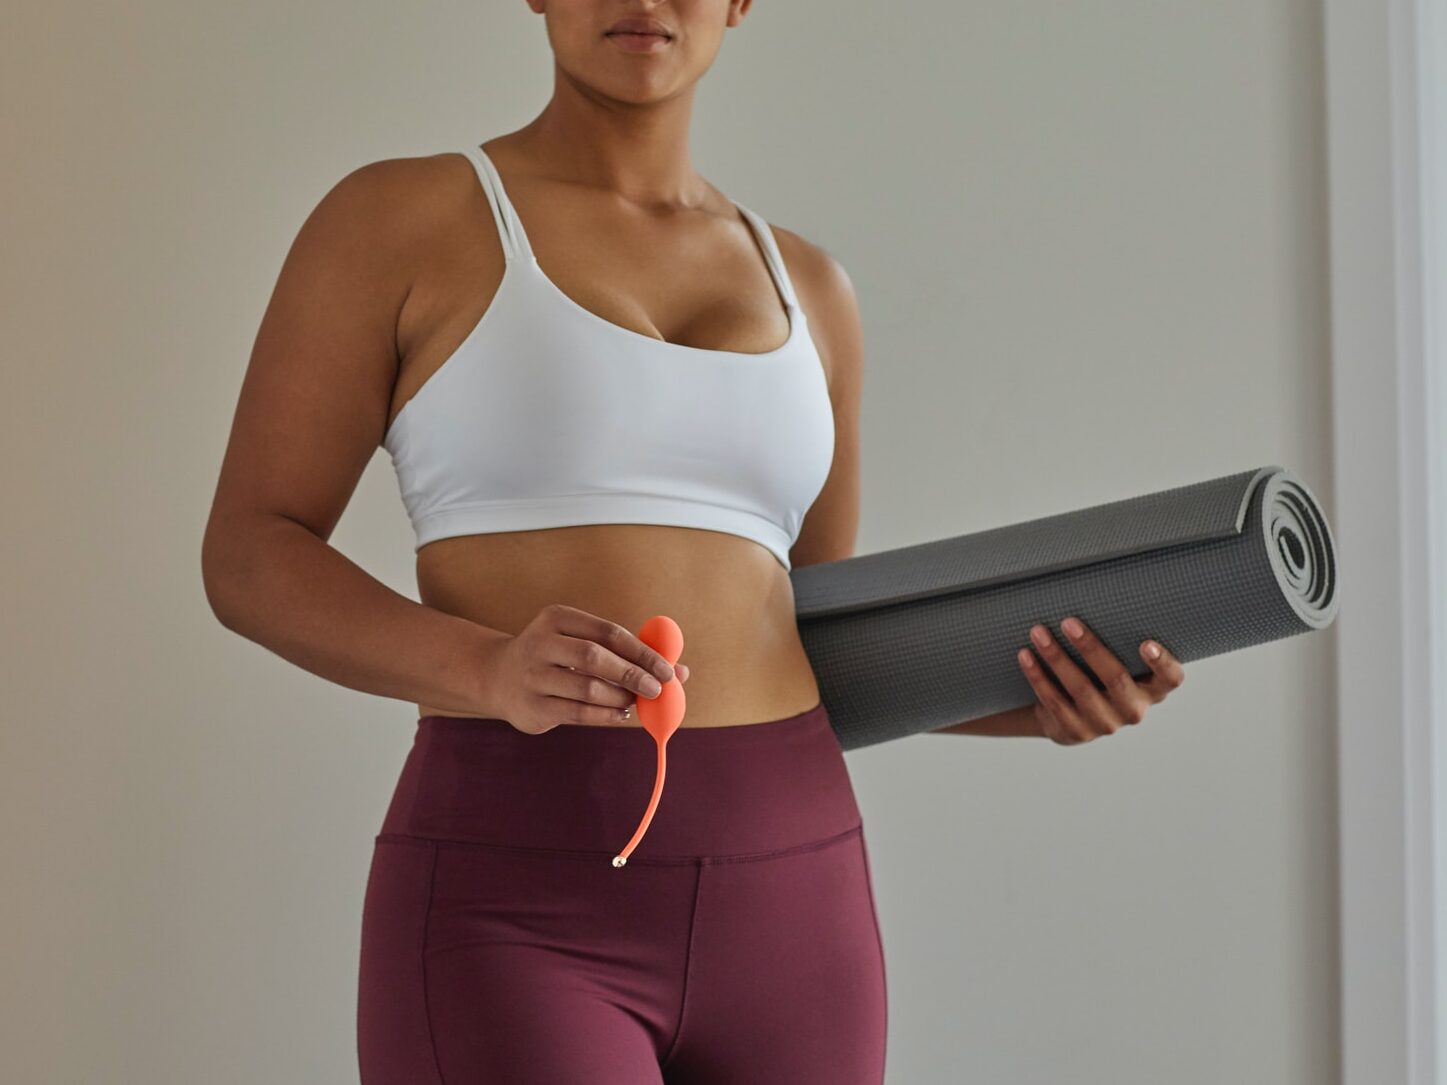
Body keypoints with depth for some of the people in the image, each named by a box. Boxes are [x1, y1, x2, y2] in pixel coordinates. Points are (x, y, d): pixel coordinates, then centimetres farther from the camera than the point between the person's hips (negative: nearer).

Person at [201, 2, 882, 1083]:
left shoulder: (805, 288, 17)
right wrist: (495, 673, -22)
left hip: (777, 912, 6)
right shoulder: (395, 217, 3)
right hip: (510, 925, -5)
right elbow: (248, 559, -3)